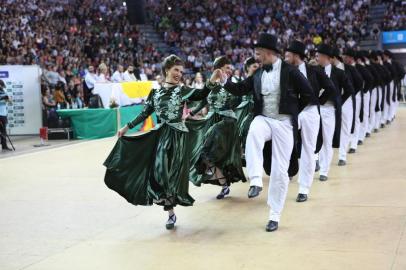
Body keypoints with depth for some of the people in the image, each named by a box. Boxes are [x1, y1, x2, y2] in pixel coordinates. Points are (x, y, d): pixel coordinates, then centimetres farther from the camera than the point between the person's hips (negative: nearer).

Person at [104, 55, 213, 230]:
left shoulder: (182, 91, -1)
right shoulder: (155, 92, 7)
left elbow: (201, 95, -15)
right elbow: (145, 113, 12)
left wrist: (211, 81, -31)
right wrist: (127, 127, 11)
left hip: (177, 136, -3)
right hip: (160, 135, 3)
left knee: (172, 172, -6)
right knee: (159, 171, 1)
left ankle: (171, 212, 7)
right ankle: (171, 213, 12)